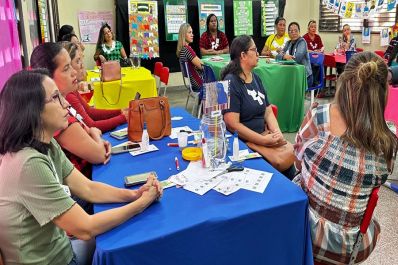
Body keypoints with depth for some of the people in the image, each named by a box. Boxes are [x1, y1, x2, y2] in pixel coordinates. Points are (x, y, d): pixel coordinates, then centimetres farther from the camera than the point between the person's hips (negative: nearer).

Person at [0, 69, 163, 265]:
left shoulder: (47, 146, -2)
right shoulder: (29, 164, -30)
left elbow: (88, 189, 0)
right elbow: (85, 229, -27)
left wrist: (134, 194, -15)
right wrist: (142, 203, -18)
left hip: (60, 249, 7)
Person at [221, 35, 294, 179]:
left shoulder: (256, 78, 11)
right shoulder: (231, 82, -14)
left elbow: (268, 111, 10)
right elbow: (233, 125, -20)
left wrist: (277, 132, -8)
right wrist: (264, 140, -21)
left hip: (263, 135, 7)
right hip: (242, 142, -7)